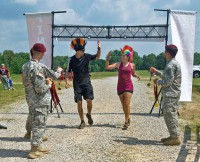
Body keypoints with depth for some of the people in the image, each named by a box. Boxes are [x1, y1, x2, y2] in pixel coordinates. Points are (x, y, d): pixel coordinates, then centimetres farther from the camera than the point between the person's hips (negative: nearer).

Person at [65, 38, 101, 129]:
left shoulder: (86, 56, -1)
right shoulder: (72, 60, -5)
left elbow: (97, 57, 13)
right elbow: (68, 72, 2)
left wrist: (99, 48, -5)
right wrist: (67, 81, -11)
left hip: (86, 82, 1)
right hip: (77, 84, -1)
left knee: (89, 100, -11)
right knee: (79, 103, -2)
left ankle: (89, 115, 18)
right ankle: (82, 121, 11)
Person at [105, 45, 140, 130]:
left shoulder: (132, 65, 1)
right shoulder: (118, 64, 0)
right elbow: (107, 67, -7)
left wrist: (137, 76, -3)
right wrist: (108, 58, -16)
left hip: (128, 86, -2)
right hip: (120, 86, 2)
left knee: (127, 104, -10)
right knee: (123, 105, 11)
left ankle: (126, 122, -5)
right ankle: (128, 119, 29)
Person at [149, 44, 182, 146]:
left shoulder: (170, 65, -18)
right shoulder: (175, 63, 15)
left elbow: (167, 82, -22)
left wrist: (158, 82, -6)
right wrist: (156, 72, 24)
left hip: (170, 95, -10)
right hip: (173, 94, 10)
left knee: (170, 116, -6)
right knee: (171, 115, 15)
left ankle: (175, 138, -3)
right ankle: (173, 136, 22)